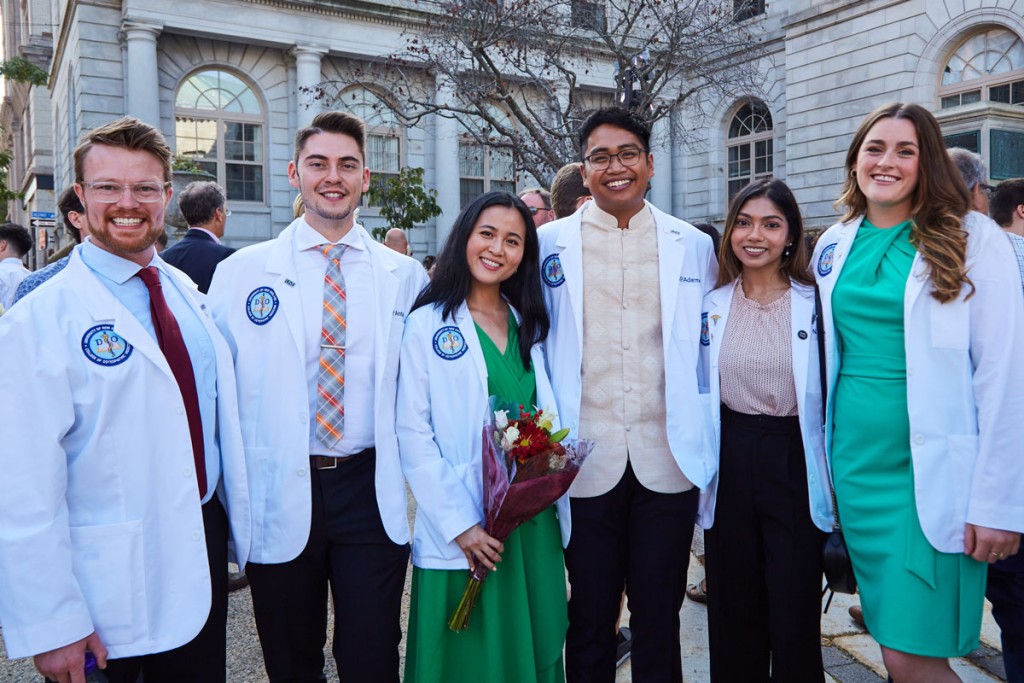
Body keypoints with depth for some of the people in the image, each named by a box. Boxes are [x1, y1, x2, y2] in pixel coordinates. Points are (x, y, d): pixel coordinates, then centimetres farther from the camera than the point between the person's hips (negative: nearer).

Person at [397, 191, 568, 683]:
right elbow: (413, 435, -10)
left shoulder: (528, 326, 10)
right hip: (461, 537, -4)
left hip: (534, 523, 5)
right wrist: (459, 525, -15)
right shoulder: (428, 324, -6)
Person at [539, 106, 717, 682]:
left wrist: (705, 448, 6)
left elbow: (708, 350, 10)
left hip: (669, 461, 1)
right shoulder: (550, 244, 3)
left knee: (660, 618, 12)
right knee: (590, 618, 12)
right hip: (585, 461, -1)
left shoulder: (693, 245, 7)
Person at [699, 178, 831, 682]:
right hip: (729, 463, 3)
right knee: (733, 612, 12)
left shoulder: (815, 304, -2)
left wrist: (833, 481, -3)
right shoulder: (711, 305, 5)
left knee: (794, 616, 4)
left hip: (795, 462, -2)